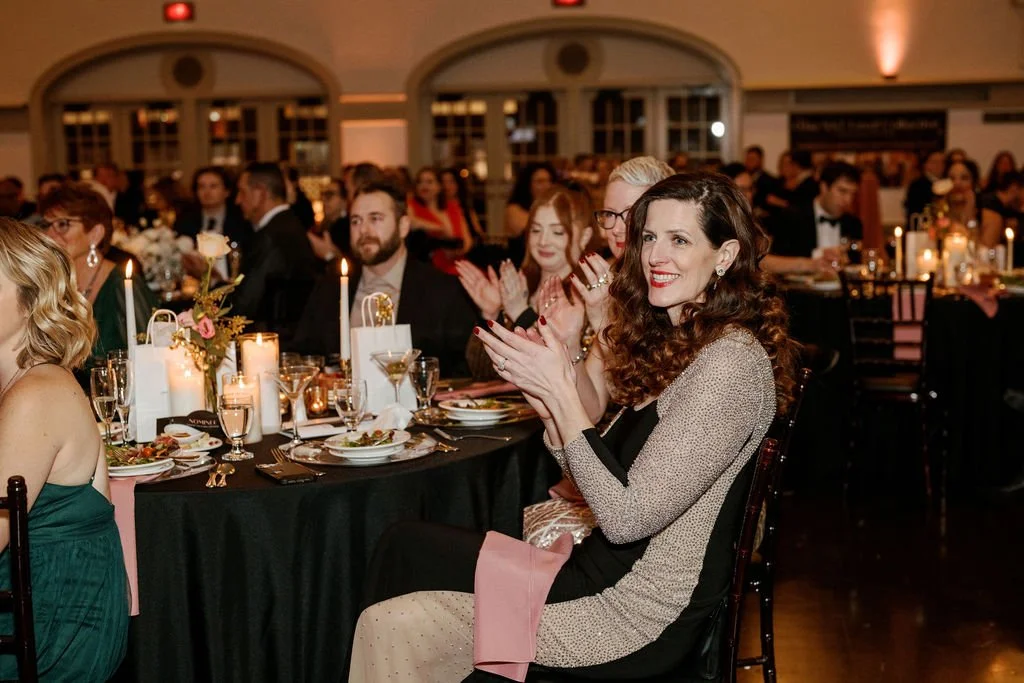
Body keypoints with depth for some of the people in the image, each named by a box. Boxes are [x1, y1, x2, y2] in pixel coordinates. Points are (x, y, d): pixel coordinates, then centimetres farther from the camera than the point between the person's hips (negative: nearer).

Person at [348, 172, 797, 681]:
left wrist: (561, 391, -21)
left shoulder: (732, 361, -19)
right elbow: (604, 481, 11)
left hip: (641, 621, -9)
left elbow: (627, 518, -23)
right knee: (404, 546, 3)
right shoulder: (673, 343, 10)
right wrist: (547, 405, -5)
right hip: (604, 569, 9)